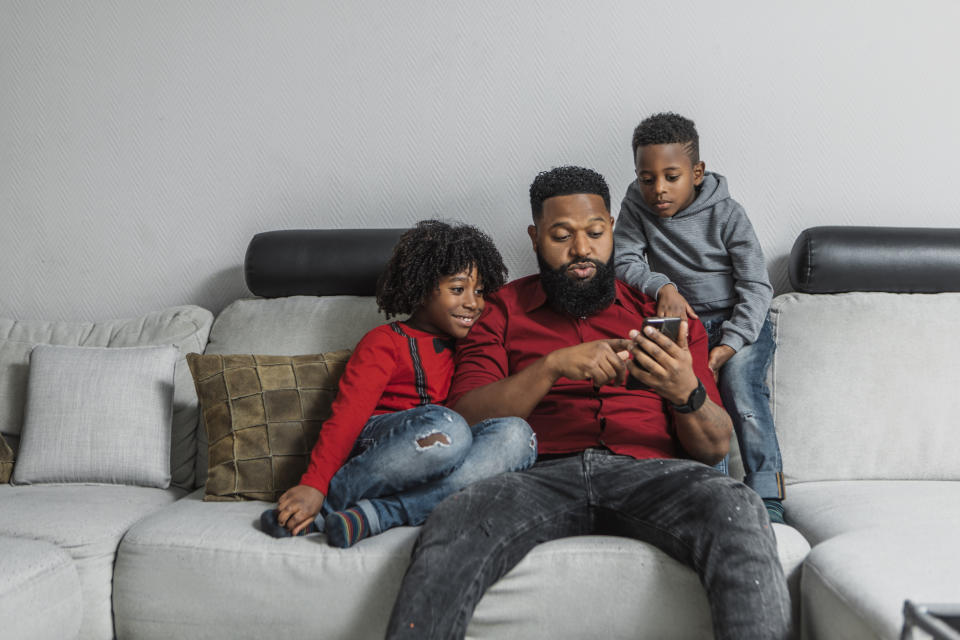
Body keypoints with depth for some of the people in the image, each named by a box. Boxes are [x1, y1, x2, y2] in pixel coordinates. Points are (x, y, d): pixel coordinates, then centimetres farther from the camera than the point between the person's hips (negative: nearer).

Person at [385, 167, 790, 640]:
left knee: (737, 511, -32)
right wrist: (553, 365, -11)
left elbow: (715, 447, 12)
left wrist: (686, 392, -12)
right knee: (450, 528, -33)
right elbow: (466, 419, 3)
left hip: (649, 473, 1)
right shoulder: (501, 311, 19)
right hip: (540, 474, -1)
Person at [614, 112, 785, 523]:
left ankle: (767, 500, -25)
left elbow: (756, 286, -11)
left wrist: (728, 346, -23)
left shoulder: (727, 214, -9)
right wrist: (663, 287, -27)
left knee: (740, 381, -28)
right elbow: (625, 262, -6)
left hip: (741, 322, -2)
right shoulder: (636, 206, 0)